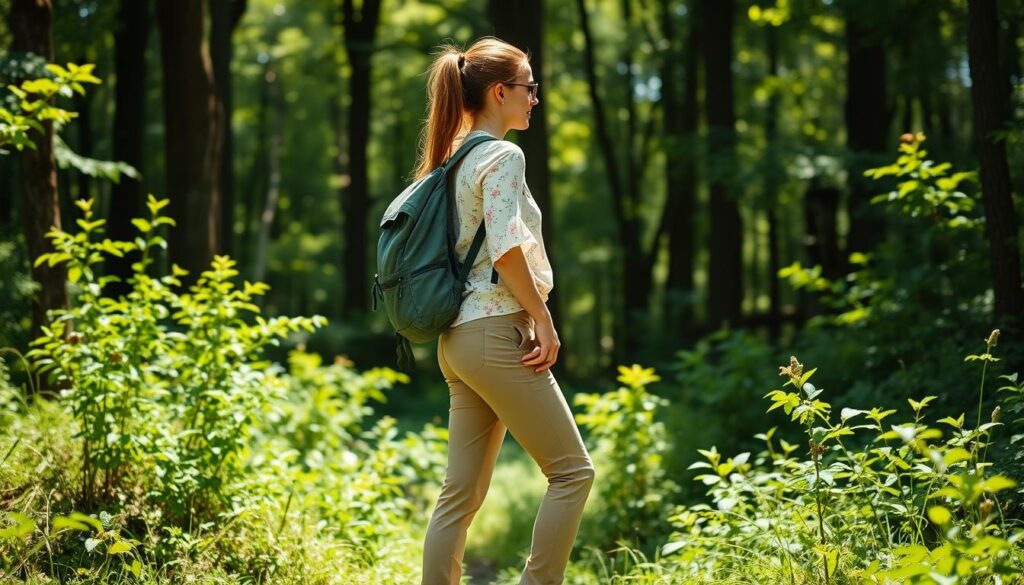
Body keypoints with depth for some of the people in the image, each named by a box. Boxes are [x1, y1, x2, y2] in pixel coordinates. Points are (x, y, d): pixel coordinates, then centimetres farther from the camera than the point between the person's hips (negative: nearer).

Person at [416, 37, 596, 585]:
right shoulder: (503, 155, -9)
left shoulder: (457, 159, 19)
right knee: (572, 471, -2)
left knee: (462, 492, 8)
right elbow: (506, 248, -20)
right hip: (495, 332, -9)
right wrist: (544, 322, -13)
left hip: (458, 340, 9)